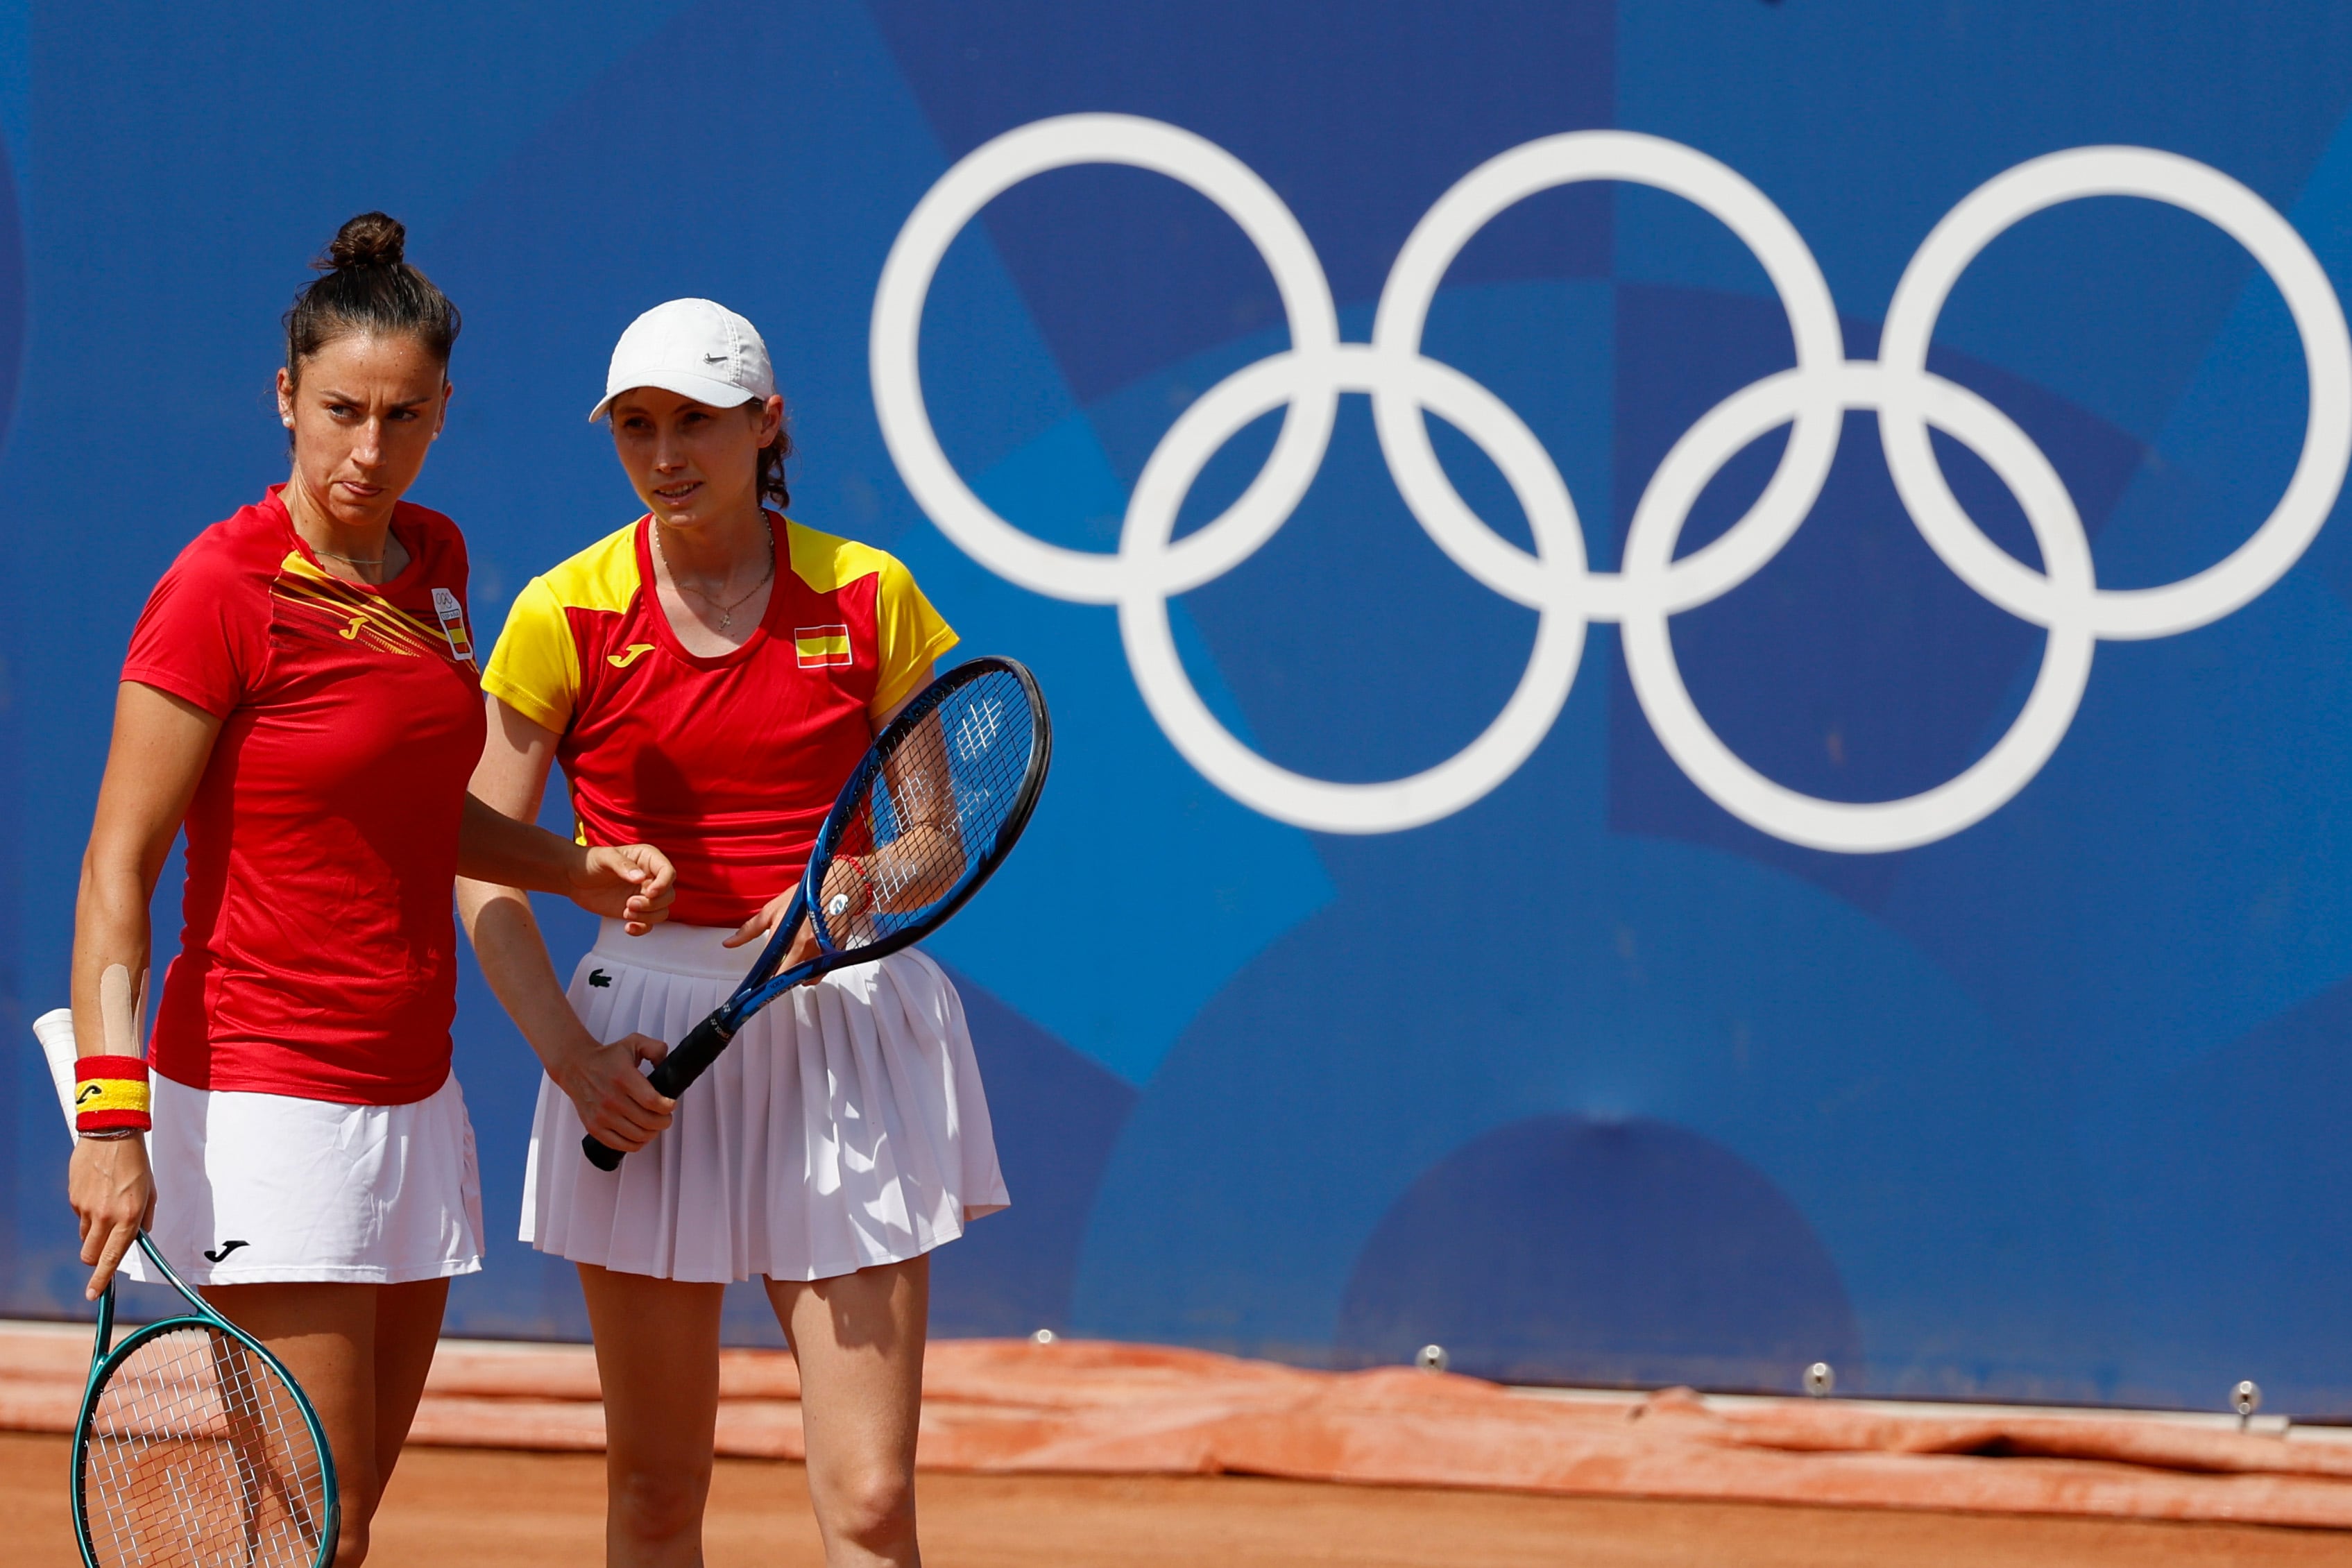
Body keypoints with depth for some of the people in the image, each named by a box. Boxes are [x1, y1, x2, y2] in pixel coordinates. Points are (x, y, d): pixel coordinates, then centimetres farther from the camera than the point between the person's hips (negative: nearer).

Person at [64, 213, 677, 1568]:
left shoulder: (434, 559, 9)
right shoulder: (222, 591, -13)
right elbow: (119, 870, -14)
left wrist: (580, 871, 8)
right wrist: (112, 1112, -24)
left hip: (414, 1095, 7)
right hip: (266, 1095, -7)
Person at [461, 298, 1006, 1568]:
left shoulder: (868, 597, 1)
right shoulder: (565, 616, -1)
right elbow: (481, 868, 1)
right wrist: (571, 1053, -12)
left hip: (842, 1025, 0)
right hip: (646, 1045, 0)